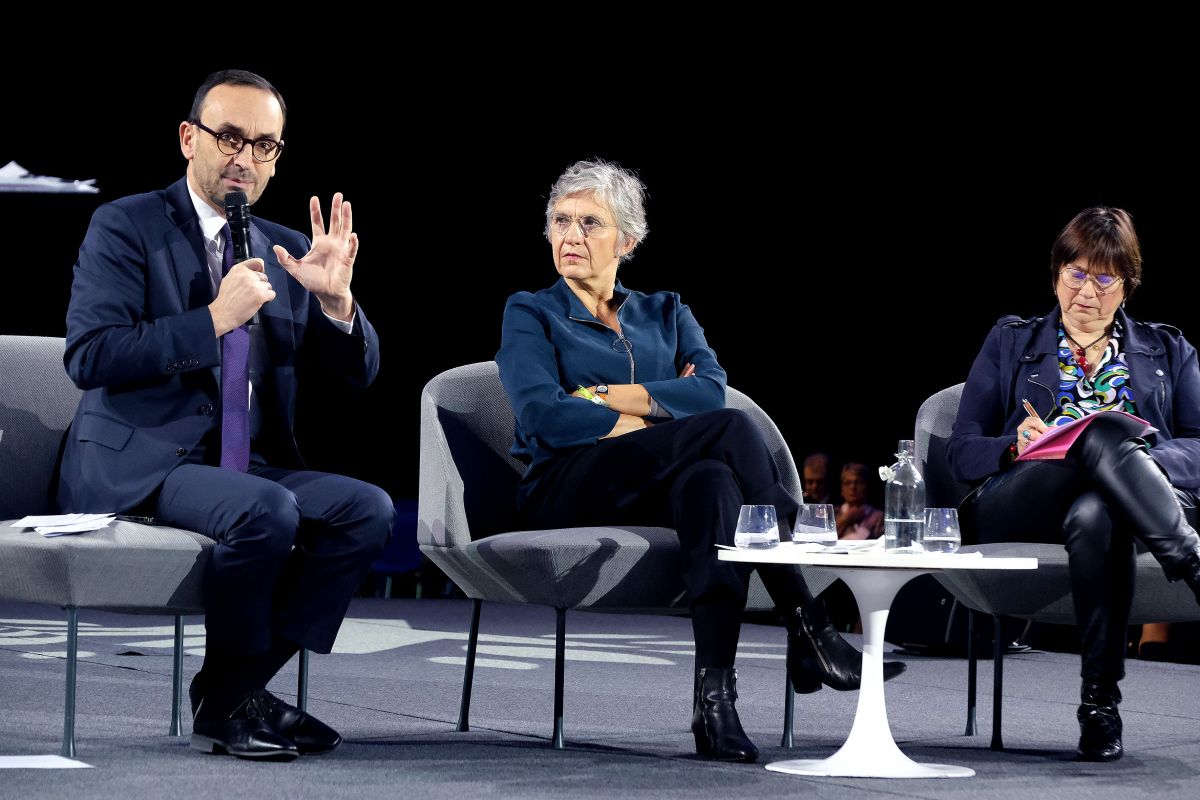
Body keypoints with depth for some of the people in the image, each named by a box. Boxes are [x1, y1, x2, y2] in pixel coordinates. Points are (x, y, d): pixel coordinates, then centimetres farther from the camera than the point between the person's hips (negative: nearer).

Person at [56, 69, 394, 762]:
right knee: (265, 510, -34)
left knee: (367, 510, -19)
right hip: (137, 465, -6)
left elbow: (357, 371, 13)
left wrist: (335, 299, -8)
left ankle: (237, 687, -9)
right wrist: (214, 321, -18)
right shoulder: (127, 227, -1)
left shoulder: (286, 253, 16)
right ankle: (228, 698, -12)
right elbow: (89, 355, -14)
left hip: (249, 466, 6)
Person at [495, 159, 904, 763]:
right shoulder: (531, 315, 13)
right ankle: (809, 634, -38)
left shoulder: (665, 313, 23)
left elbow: (711, 389, 0)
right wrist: (650, 417, -10)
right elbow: (540, 414, -8)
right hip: (566, 493, -4)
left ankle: (714, 696, -48)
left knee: (709, 481, -37)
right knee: (729, 431, -31)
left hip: (657, 488, 4)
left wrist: (604, 397, -8)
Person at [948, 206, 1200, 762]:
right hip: (1019, 503, 0)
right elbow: (962, 453, 16)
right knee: (1103, 433, -38)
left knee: (1093, 514, -44)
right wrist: (1016, 444, -8)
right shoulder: (1011, 343, 26)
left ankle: (1100, 704, -46)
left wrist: (1140, 458, -10)